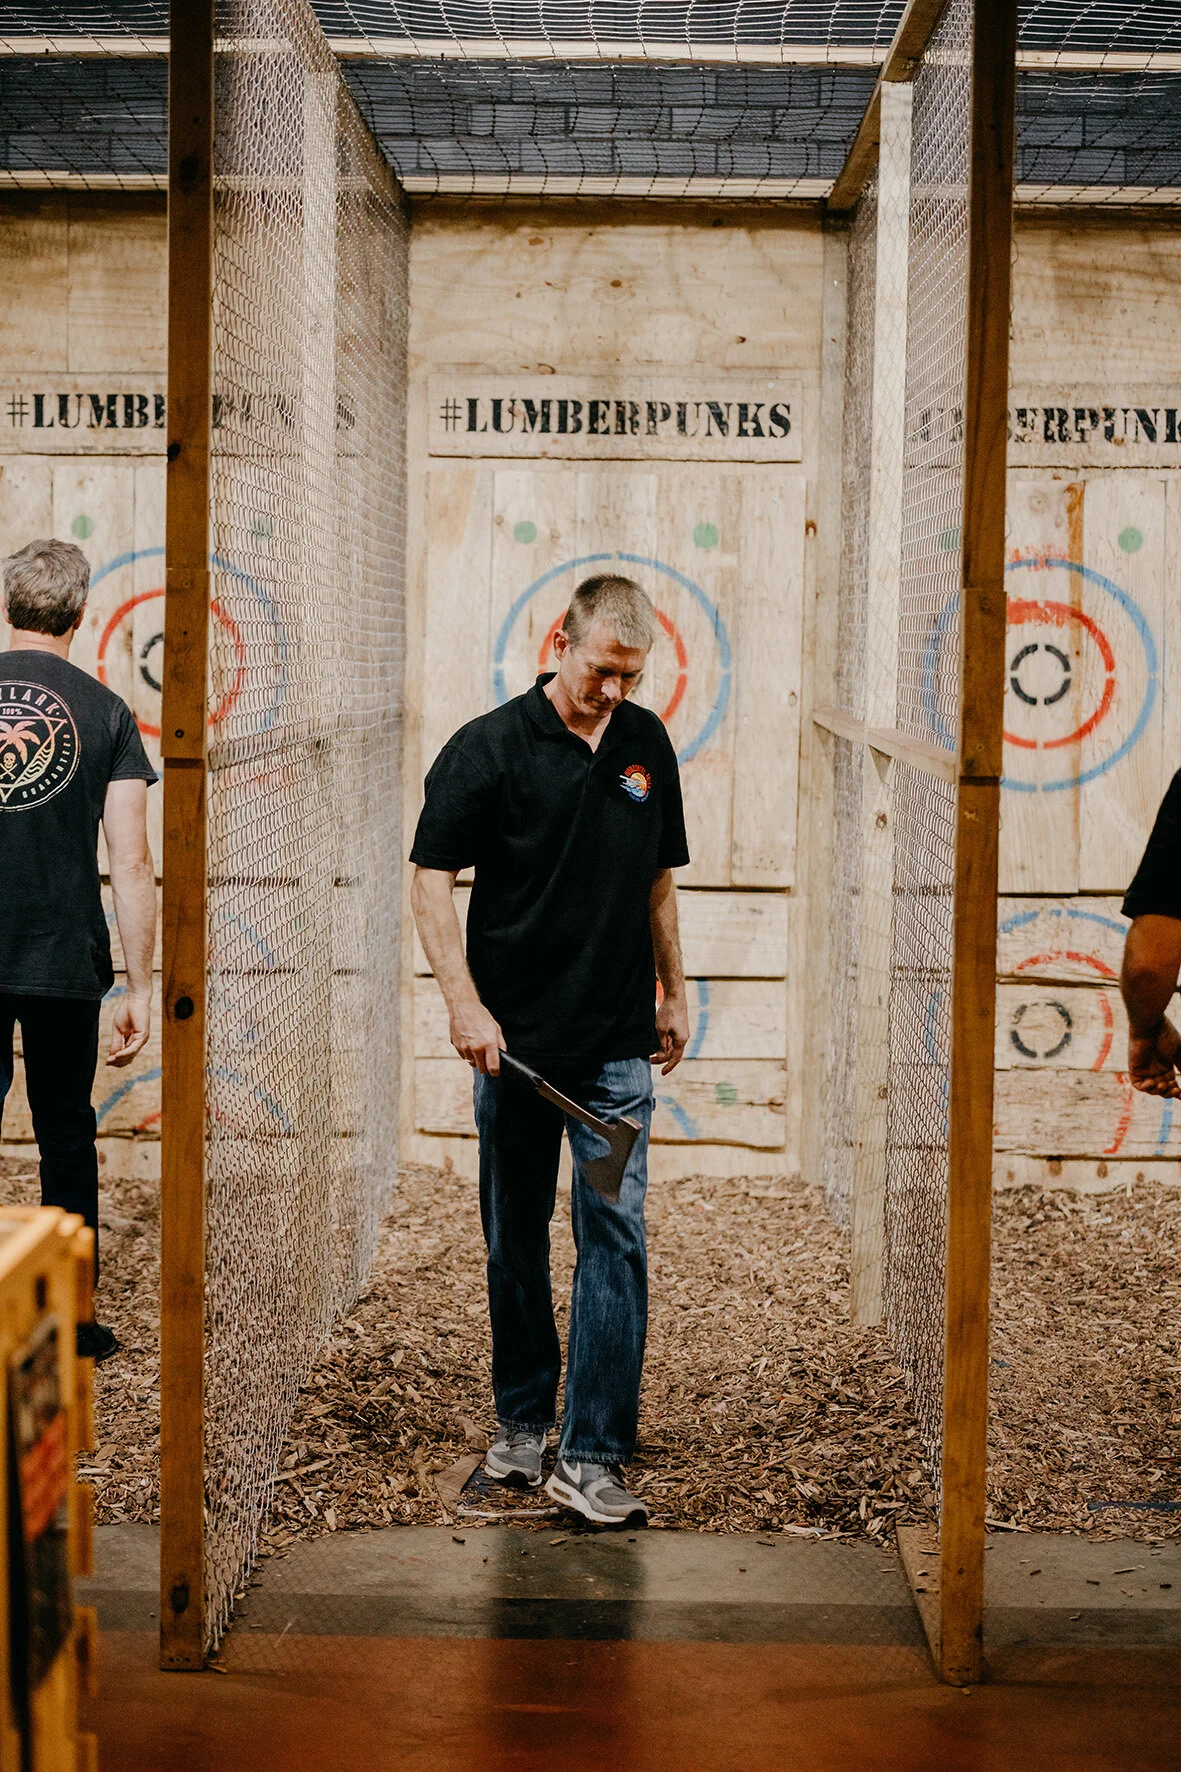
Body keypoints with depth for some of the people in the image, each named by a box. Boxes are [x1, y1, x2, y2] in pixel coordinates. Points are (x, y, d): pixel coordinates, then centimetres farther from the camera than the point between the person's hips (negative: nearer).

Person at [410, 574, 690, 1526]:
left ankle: (592, 1456, -3)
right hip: (515, 1041, -2)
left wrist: (675, 991, 18)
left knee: (616, 1238, -5)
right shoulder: (488, 748, -6)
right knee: (516, 1240, 10)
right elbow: (432, 880, -6)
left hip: (618, 1045, 2)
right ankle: (521, 1419, 28)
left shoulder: (648, 744, 8)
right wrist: (465, 1004, -14)